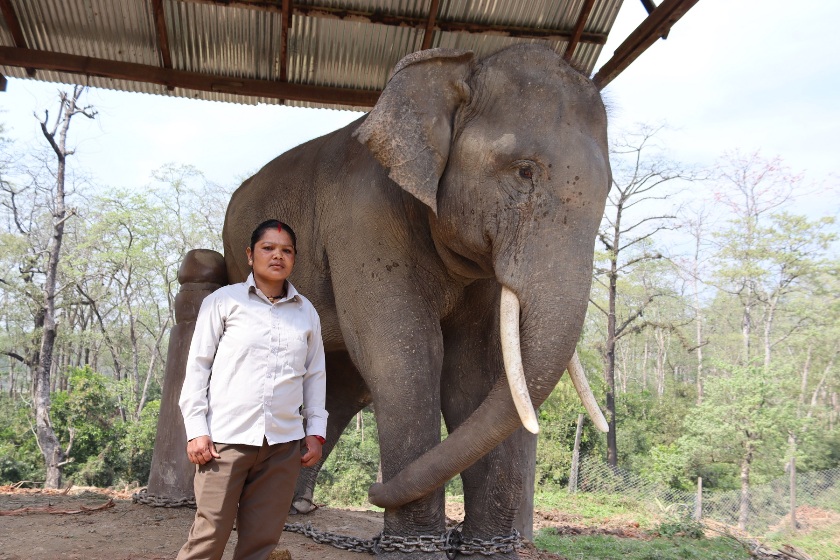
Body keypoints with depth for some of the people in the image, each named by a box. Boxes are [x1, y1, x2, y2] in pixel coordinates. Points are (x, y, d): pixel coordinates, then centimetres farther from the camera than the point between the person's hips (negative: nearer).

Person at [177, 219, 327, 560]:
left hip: (284, 443, 3)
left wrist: (315, 431, 8)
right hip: (227, 437, -3)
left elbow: (315, 375, 16)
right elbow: (197, 366, 2)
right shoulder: (224, 301, 4)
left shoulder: (306, 312, 12)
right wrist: (196, 430, -5)